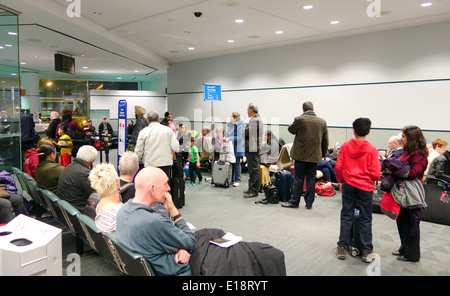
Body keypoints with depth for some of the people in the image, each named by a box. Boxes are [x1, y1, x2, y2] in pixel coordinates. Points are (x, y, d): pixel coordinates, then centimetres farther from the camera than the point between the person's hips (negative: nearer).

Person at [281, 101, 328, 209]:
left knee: (298, 179, 4)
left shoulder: (299, 119, -10)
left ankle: (294, 201, 12)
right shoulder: (322, 121, 4)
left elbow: (291, 129, 6)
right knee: (311, 179, 9)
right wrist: (323, 154, 18)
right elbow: (325, 140, 9)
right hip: (315, 155, 3)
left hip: (301, 155, -3)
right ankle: (309, 203, 16)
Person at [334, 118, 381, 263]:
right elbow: (375, 174, -10)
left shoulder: (345, 146, -4)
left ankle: (342, 248, 16)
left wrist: (341, 181, 11)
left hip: (349, 185, 1)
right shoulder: (372, 150, -9)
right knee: (365, 219, 9)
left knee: (346, 216, 11)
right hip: (365, 187, -1)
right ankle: (367, 251, 17)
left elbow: (338, 168, -3)